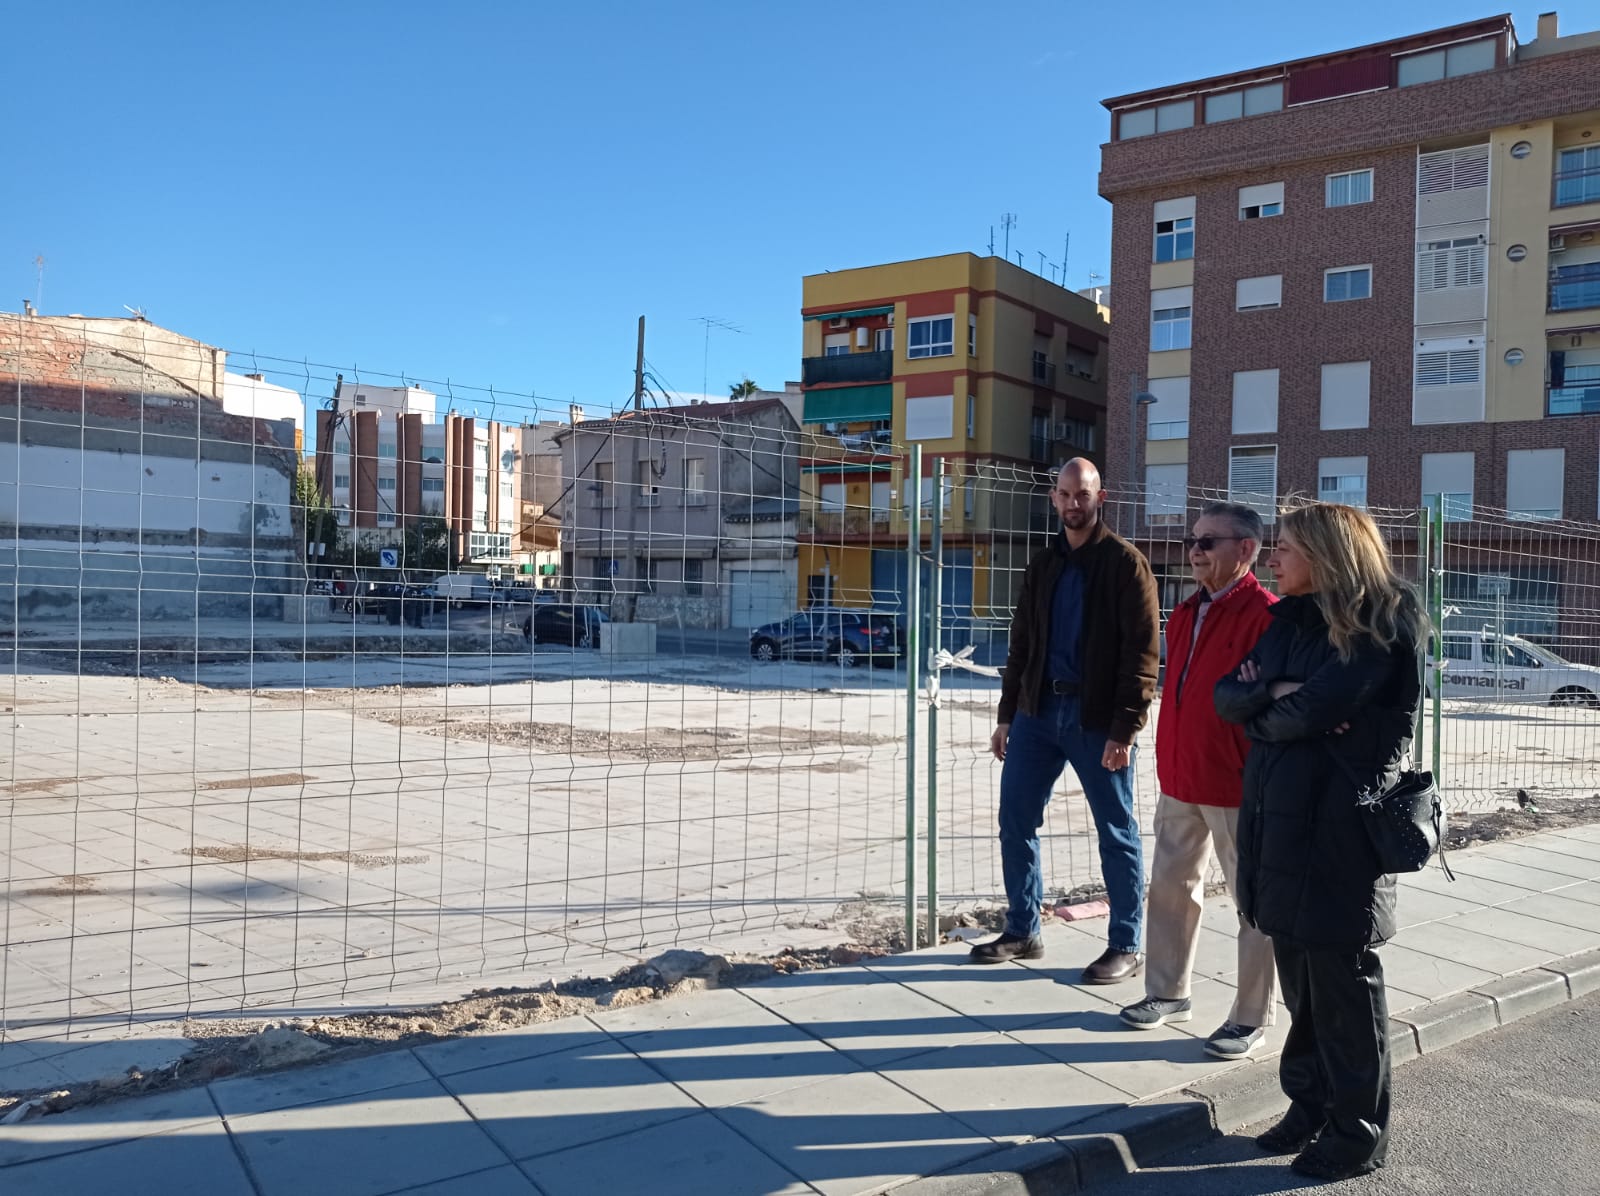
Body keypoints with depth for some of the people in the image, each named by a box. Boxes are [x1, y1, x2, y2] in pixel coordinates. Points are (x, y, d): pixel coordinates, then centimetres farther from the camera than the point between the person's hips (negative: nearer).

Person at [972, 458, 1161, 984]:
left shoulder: (1125, 562, -5)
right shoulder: (1042, 564, 13)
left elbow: (1142, 652, -11)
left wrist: (1124, 730, -17)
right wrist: (1007, 715, 12)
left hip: (1097, 719, -6)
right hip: (1037, 711, 6)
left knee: (1117, 833, 6)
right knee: (1015, 822, 8)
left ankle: (1126, 947, 19)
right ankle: (1022, 931, 23)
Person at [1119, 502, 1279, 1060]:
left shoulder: (1264, 615, -15)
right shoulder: (1186, 612, 10)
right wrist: (1169, 759, 16)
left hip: (1236, 785, -8)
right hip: (1178, 780, 8)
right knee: (1171, 885, 16)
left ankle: (1250, 1019, 18)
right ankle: (1168, 993, 32)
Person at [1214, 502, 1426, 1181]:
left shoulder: (1384, 622, -10)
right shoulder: (1288, 619, 13)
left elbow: (1316, 707, -21)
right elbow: (1228, 695, 7)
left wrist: (1265, 710, -2)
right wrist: (1277, 693, -11)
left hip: (1339, 824, -7)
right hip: (1278, 814, 7)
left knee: (1342, 976, 4)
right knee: (1298, 976, 15)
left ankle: (1358, 1131, 19)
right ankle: (1310, 1104, 30)